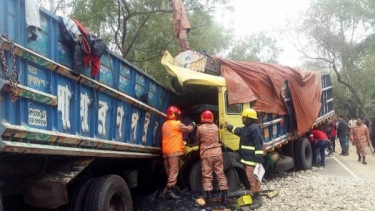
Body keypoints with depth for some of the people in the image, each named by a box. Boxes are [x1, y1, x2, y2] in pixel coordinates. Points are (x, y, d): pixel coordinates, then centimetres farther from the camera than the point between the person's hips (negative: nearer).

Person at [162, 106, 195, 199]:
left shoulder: (164, 124, 15)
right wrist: (192, 124, 22)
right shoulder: (177, 124, -9)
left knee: (169, 171, 15)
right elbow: (188, 129, 1)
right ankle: (170, 191, -10)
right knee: (173, 171, -7)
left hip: (166, 150, 8)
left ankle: (171, 187, 24)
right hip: (174, 150, -8)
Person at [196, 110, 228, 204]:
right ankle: (224, 196, 7)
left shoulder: (200, 128, -4)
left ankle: (209, 197, 0)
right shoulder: (215, 127, 6)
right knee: (220, 174, 7)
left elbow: (198, 141, 9)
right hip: (217, 152, 3)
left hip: (206, 153, -3)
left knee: (207, 176, 3)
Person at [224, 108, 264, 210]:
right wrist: (228, 126, 52)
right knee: (250, 179, 17)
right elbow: (237, 130, 40)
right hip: (247, 159, 11)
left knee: (253, 179, -8)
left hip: (252, 160, -11)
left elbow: (259, 145, -23)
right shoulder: (246, 128, 16)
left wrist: (258, 160, -26)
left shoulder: (255, 129, -18)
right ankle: (253, 196, 28)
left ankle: (257, 199, -1)